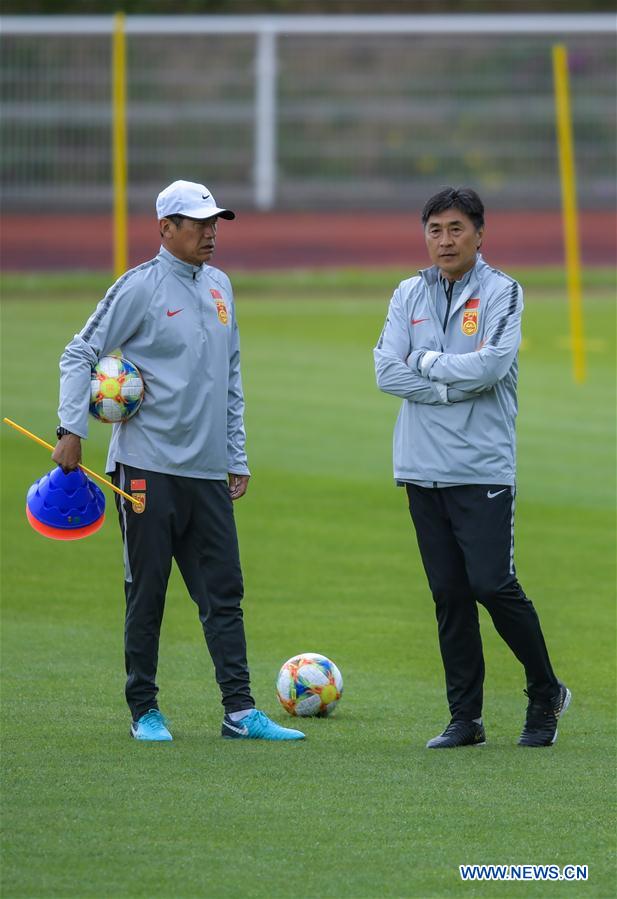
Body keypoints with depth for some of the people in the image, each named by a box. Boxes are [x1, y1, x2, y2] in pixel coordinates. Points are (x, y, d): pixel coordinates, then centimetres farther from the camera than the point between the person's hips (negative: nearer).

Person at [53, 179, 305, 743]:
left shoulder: (219, 287, 14)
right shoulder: (140, 288, -6)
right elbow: (80, 355, -5)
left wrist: (237, 457, 18)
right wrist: (72, 431, -14)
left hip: (209, 470, 6)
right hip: (149, 467, -6)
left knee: (223, 592, 2)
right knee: (147, 591, 0)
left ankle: (240, 711, 1)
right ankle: (144, 710, 9)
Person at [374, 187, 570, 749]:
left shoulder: (502, 292, -2)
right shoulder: (409, 296, 10)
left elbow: (490, 366, -17)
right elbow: (388, 372, -1)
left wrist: (426, 361, -6)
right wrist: (456, 382, -10)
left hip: (482, 469, -4)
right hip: (423, 468, 4)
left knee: (492, 584, -10)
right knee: (448, 595, 5)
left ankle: (545, 694, 9)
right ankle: (465, 718, 10)